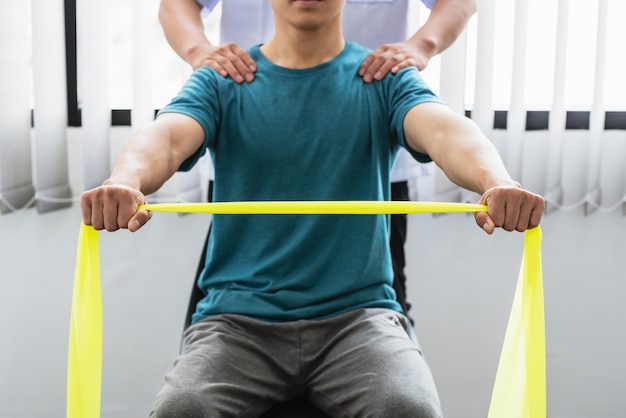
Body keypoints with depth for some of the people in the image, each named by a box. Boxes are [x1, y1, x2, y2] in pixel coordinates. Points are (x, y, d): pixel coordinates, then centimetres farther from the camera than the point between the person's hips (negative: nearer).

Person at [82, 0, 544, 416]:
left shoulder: (385, 80, 6)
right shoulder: (221, 82, 7)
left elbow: (445, 129, -14)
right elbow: (167, 136, -13)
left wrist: (498, 183, -38)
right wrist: (125, 182, -38)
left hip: (357, 313, 0)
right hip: (239, 316, 0)